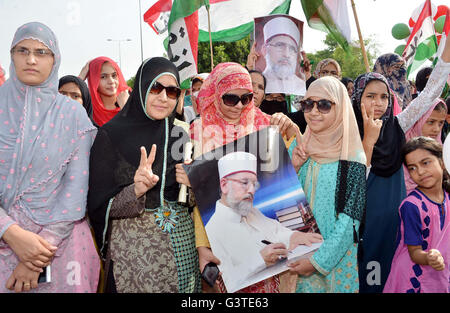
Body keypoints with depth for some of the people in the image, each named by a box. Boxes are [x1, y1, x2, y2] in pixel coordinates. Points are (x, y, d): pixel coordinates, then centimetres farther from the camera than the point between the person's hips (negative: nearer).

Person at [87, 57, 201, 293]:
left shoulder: (180, 136, 5)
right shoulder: (111, 134, -7)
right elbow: (99, 205, -9)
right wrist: (135, 191, -26)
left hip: (182, 245, 4)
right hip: (132, 250, -4)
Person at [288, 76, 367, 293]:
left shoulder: (352, 159, -14)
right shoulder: (302, 149, 1)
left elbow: (349, 220, -15)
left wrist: (319, 260, -17)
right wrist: (294, 169, -10)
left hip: (337, 255, -4)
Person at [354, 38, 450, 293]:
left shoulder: (396, 127, 1)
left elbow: (429, 93, 0)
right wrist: (368, 139, -26)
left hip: (393, 217, 4)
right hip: (362, 219, -4)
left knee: (389, 271, 14)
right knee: (363, 273, 6)